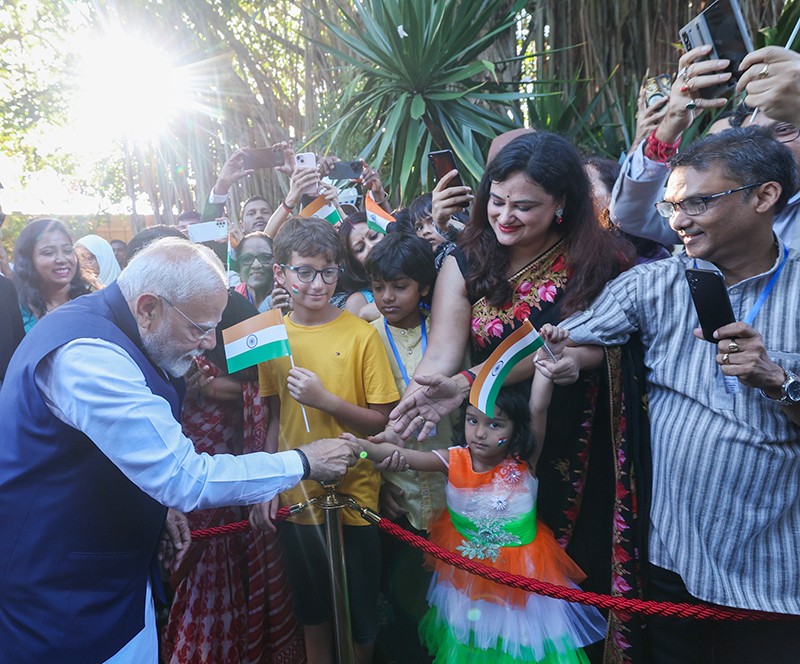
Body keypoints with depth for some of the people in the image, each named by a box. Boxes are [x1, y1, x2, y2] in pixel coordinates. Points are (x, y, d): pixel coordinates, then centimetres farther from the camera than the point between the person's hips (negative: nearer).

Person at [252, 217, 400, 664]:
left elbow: (384, 422, -11)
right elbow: (277, 418, 5)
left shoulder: (362, 335, -13)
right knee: (311, 609, 22)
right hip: (296, 498, 3)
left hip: (354, 498, -3)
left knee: (359, 616, 14)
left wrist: (325, 399, -23)